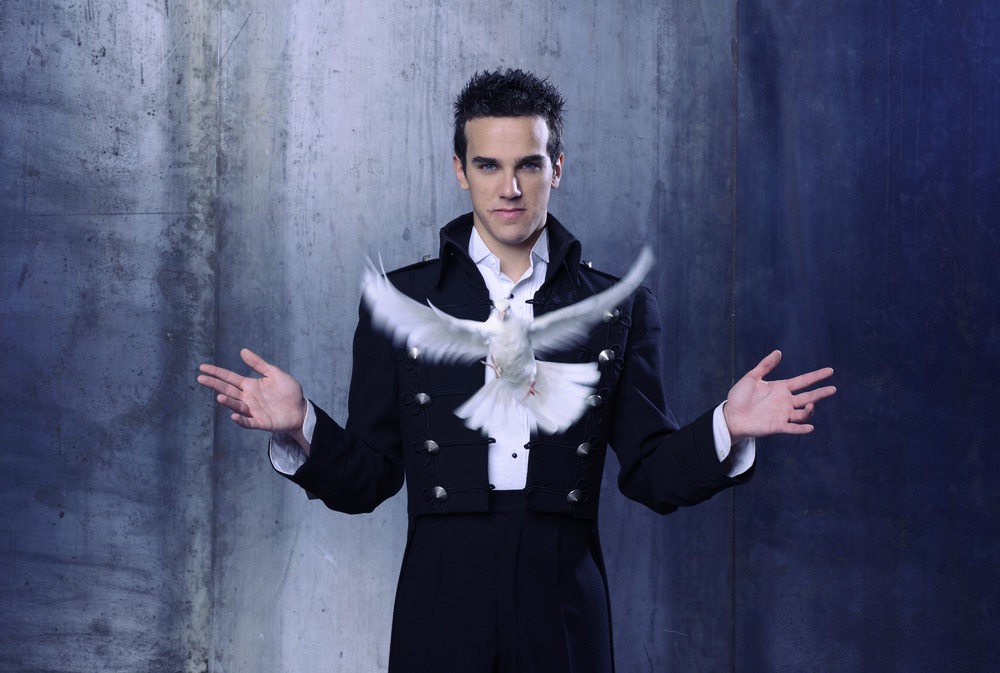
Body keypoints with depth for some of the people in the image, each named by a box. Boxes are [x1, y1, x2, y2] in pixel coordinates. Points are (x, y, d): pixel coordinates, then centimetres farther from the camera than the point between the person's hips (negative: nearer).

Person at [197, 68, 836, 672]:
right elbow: (366, 480, 5)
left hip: (564, 614, 0)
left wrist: (728, 427, -11)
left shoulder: (621, 310, 7)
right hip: (443, 613, 0)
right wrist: (300, 427, -12)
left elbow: (654, 475, 6)